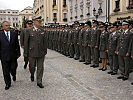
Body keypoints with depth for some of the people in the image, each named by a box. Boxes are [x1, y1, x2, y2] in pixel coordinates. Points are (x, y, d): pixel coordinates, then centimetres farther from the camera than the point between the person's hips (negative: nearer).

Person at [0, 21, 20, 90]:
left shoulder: (14, 34, 3)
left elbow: (17, 44, 6)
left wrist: (18, 53, 4)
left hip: (13, 55, 1)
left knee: (13, 69, 7)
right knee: (6, 71, 6)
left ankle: (13, 75, 42)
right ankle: (8, 84, 22)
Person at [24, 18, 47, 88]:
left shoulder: (43, 31, 3)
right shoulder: (29, 31, -3)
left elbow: (45, 42, 7)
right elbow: (26, 42, -2)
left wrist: (45, 51, 5)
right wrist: (26, 52, -2)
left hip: (41, 53, 1)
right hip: (32, 52, -1)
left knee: (40, 68, 3)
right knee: (32, 66, 13)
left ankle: (39, 82, 14)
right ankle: (32, 75, 44)